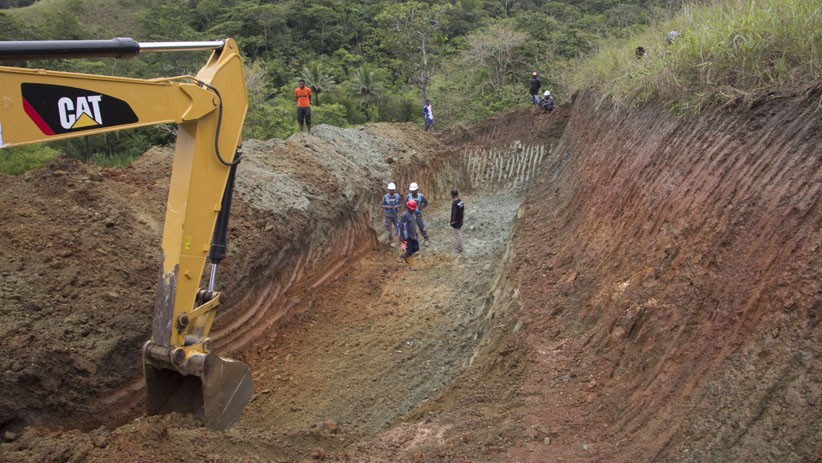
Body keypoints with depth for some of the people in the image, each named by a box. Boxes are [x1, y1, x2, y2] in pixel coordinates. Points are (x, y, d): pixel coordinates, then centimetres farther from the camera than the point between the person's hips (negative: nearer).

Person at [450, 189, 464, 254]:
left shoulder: (454, 203, -26)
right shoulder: (461, 201, 1)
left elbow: (454, 214, -30)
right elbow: (463, 211, 9)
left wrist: (453, 221, -16)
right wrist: (461, 218, 17)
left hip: (456, 223, -8)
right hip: (460, 222, 9)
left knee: (457, 236, 4)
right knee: (459, 235, 20)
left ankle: (458, 249, 15)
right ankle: (459, 247, 32)